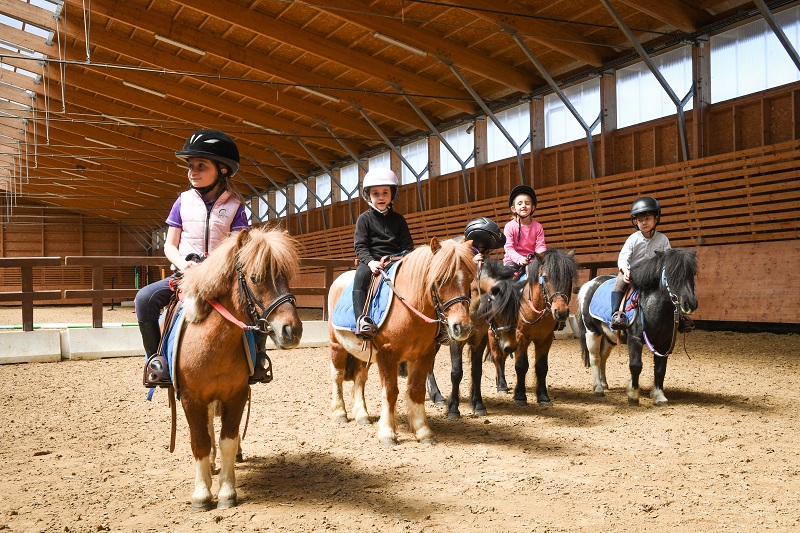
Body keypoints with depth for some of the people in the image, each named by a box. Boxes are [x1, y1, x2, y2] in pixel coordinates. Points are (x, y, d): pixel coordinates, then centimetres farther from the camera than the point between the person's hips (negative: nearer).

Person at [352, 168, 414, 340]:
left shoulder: (398, 219, 14)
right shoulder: (364, 218, 7)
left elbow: (408, 246, 12)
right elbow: (360, 245, -1)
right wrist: (370, 261, -19)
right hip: (371, 261, -3)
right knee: (361, 275, -33)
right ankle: (362, 320, -40)